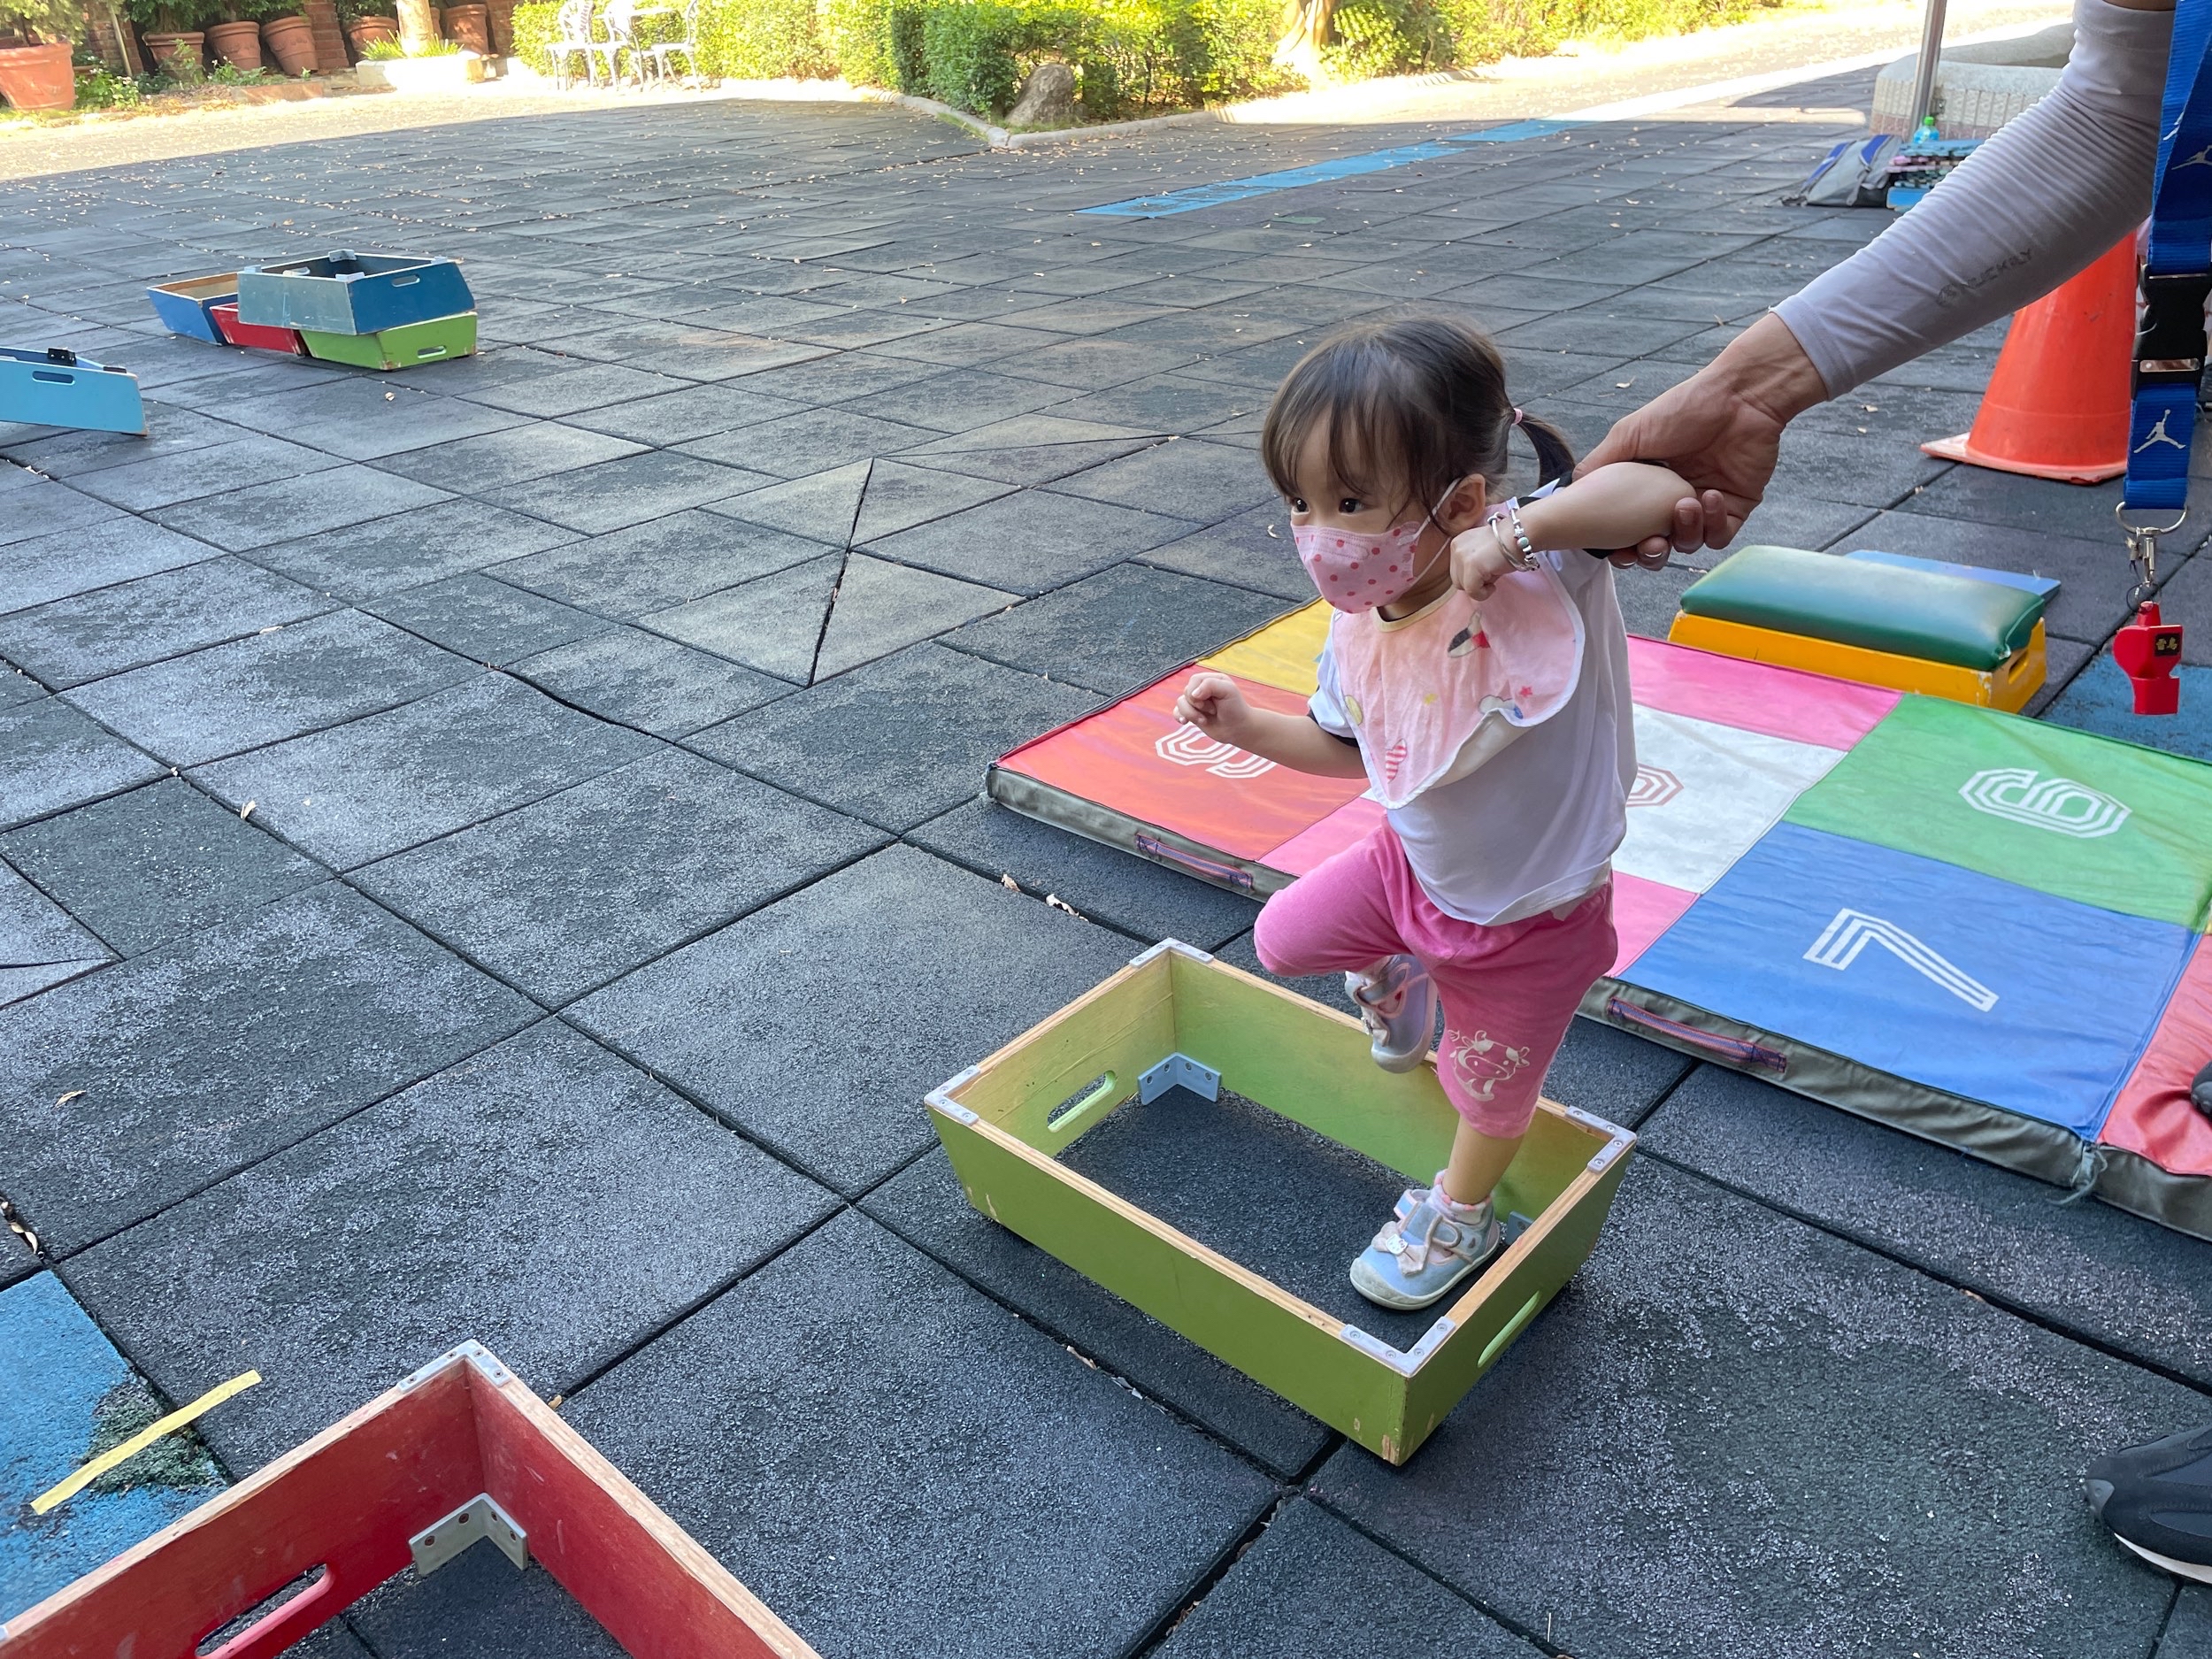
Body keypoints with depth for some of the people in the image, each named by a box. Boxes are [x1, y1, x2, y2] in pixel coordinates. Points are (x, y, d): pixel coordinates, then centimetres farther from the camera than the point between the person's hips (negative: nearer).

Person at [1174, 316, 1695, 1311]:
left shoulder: (1539, 580, -32)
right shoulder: (1360, 628, -15)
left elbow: (1656, 493, -47)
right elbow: (1347, 748, 3)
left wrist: (1520, 528, -51)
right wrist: (1248, 726, -9)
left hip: (1529, 918, -4)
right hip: (1412, 866, 4)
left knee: (1492, 1091, 18)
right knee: (1283, 938, 17)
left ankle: (1459, 1214, 50)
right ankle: (1395, 982, 46)